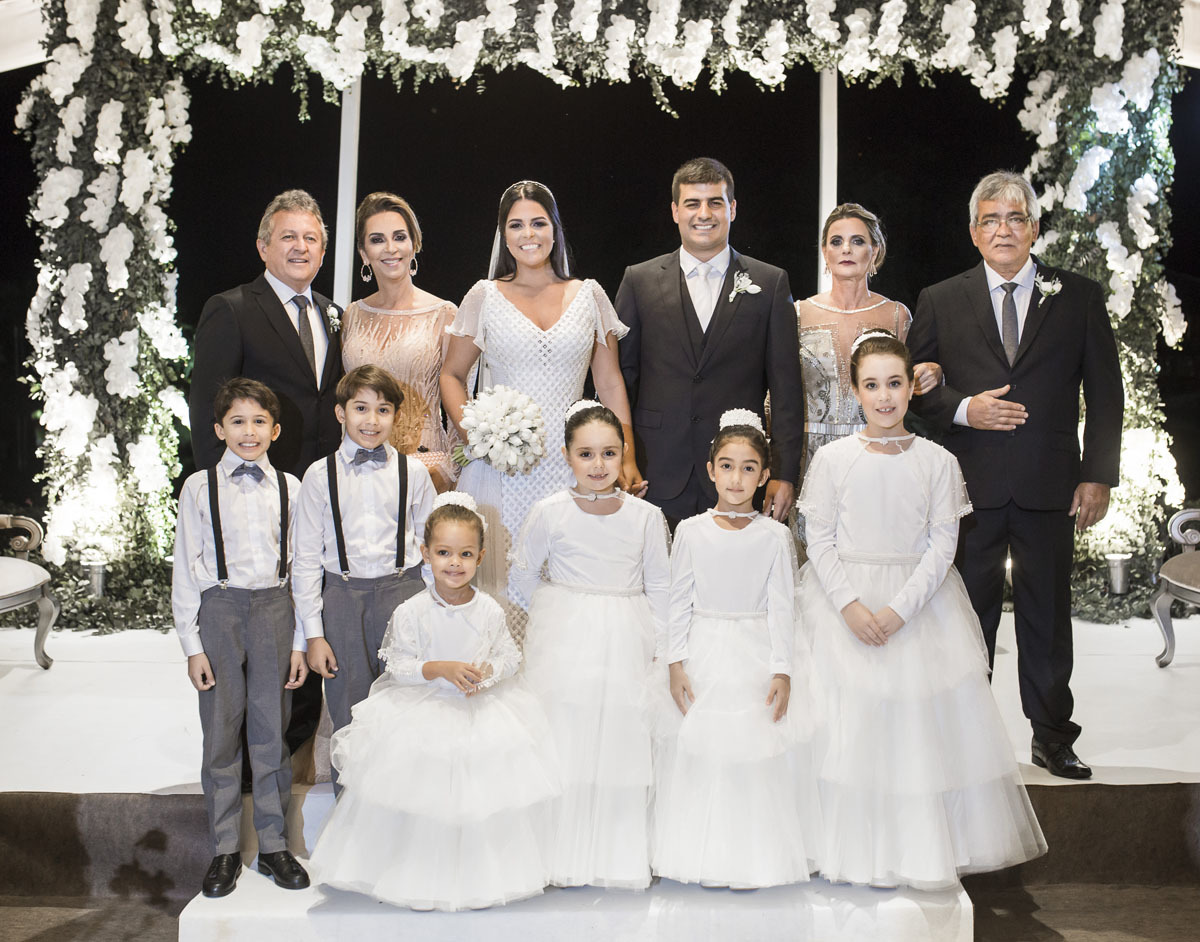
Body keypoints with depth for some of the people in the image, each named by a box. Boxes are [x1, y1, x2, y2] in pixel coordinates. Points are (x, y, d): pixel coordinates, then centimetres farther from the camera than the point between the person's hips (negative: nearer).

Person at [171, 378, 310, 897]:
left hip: (273, 609, 1)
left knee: (272, 734, 7)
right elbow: (185, 570, 1)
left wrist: (299, 641, 3)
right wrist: (192, 645, -3)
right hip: (219, 610, -1)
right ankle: (224, 850, 19)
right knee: (221, 736, 5)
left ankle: (274, 845, 21)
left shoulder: (289, 488, 3)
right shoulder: (200, 488, 0)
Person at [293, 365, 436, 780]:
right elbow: (306, 558, 2)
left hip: (403, 592, 0)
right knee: (349, 713, 8)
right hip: (343, 596, 0)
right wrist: (314, 634, -1)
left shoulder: (413, 472, 2)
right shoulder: (320, 475, 0)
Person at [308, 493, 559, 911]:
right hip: (423, 712, -1)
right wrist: (440, 669, -22)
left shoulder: (489, 610, -6)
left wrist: (487, 672, -17)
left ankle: (478, 877, 27)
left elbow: (509, 655, 3)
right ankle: (418, 879, 25)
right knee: (423, 803, 4)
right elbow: (398, 665, -8)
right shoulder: (411, 612, -11)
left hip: (483, 711, 2)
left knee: (480, 800, 6)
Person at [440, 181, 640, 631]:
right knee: (503, 581, -2)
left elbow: (610, 383, 11)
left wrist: (626, 459, 3)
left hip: (570, 465, 1)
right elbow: (452, 375, 12)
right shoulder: (485, 296, 7)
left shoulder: (589, 295, 10)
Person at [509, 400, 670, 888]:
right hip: (563, 643, -1)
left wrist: (658, 644, 4)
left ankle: (621, 857, 20)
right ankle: (563, 855, 17)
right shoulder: (549, 512, -6)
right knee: (564, 743, 2)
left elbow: (659, 584, 7)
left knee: (622, 744, 4)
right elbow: (523, 574, 7)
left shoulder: (646, 516, -2)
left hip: (625, 644, 1)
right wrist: (556, 615, 6)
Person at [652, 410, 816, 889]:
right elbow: (679, 601, -1)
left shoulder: (774, 535, -4)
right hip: (704, 657, 0)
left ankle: (755, 856, 19)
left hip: (757, 657, 0)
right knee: (701, 750, 4)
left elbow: (782, 607, -3)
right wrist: (676, 663, -4)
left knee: (757, 751, 4)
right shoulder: (691, 531, -4)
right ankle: (706, 855, 20)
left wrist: (782, 670, -6)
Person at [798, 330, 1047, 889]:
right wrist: (850, 605, -14)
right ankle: (857, 848, 13)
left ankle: (927, 846, 17)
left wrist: (899, 609, -15)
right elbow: (820, 540, -2)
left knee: (926, 716, 0)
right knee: (850, 718, -1)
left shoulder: (937, 462, 0)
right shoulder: (832, 459, -1)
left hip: (919, 602, 1)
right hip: (845, 600, 0)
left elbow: (942, 546, -4)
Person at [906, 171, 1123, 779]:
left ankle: (1052, 736, 24)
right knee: (969, 614, 8)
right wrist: (962, 409, -12)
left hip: (1049, 488, 0)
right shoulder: (940, 301, 6)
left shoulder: (1080, 297, 5)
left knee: (1047, 614, 9)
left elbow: (1105, 394, 4)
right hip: (971, 485, 0)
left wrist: (1098, 476, -3)